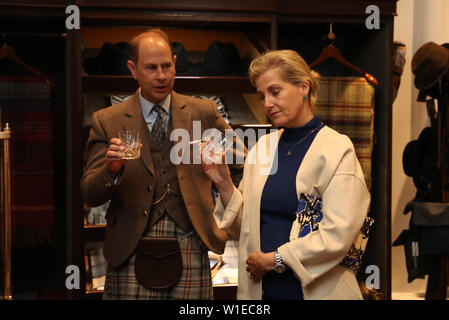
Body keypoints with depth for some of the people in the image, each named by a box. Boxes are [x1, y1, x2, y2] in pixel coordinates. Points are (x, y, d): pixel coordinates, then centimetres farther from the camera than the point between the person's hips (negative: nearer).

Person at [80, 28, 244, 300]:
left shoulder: (204, 112, 8)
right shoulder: (107, 121, 5)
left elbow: (242, 165, 17)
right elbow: (89, 195, -1)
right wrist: (112, 169, -21)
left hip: (189, 248, 1)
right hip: (131, 252, 0)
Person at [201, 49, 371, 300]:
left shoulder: (338, 149, -9)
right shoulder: (262, 147, 6)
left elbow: (337, 236, -16)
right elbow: (245, 226, 8)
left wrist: (274, 259, -12)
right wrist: (223, 184, -6)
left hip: (317, 290, -4)